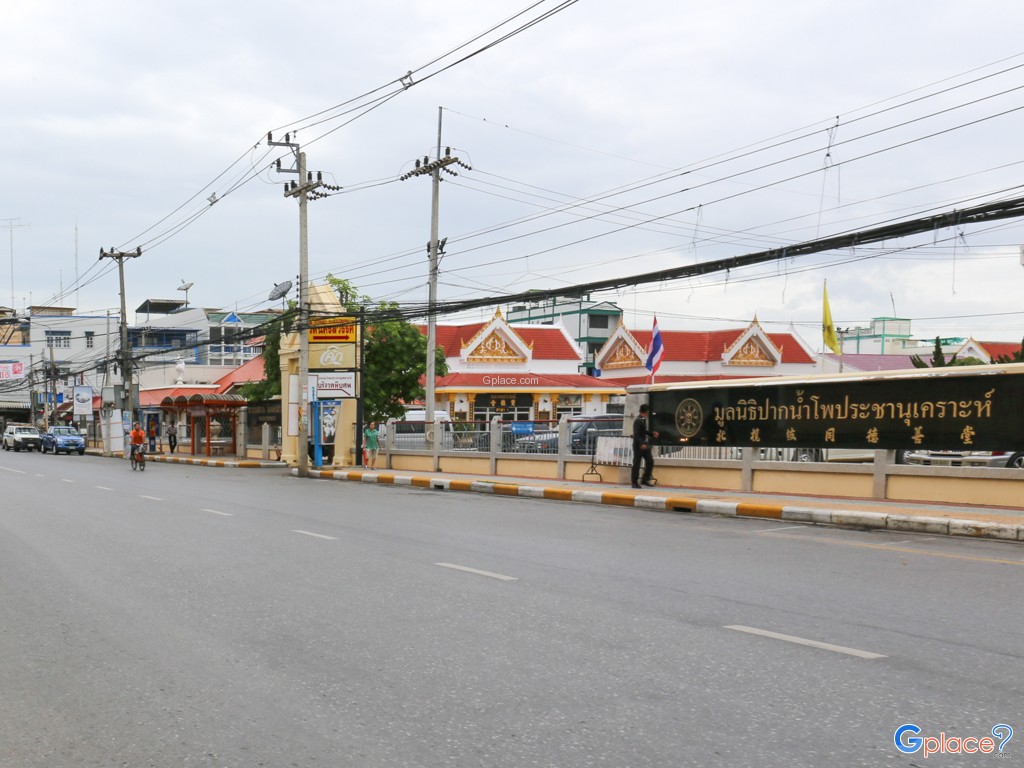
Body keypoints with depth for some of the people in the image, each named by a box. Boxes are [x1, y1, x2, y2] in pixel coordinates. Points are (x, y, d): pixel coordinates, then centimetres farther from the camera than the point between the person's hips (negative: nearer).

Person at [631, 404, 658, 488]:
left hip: (645, 445, 9)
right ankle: (634, 482, 4)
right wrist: (641, 444, -29)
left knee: (650, 461, 6)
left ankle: (645, 479, 15)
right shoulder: (638, 421, -15)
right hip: (638, 446, -9)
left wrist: (652, 434, 15)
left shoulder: (644, 420, 12)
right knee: (636, 464, -2)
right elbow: (636, 434, -22)